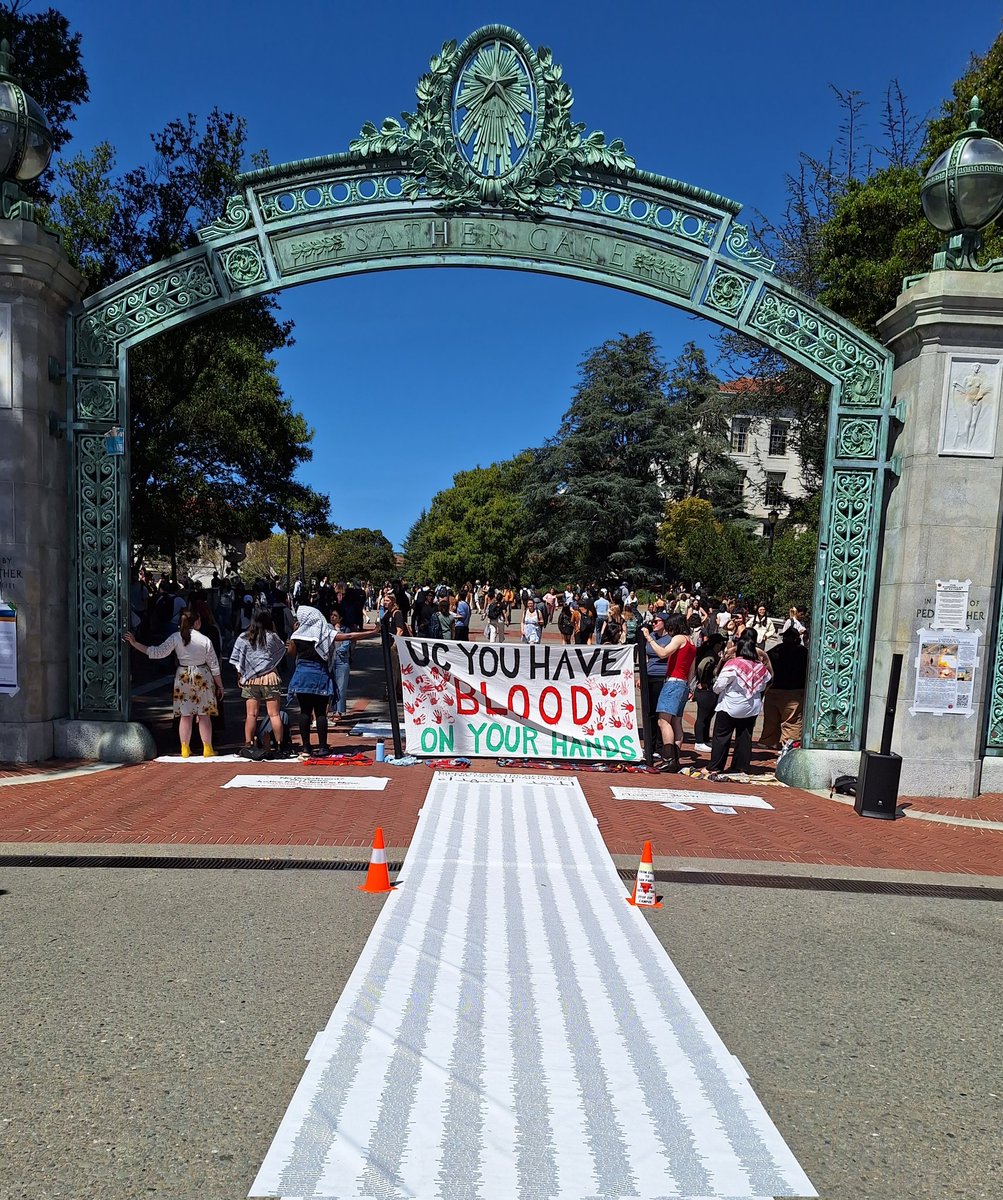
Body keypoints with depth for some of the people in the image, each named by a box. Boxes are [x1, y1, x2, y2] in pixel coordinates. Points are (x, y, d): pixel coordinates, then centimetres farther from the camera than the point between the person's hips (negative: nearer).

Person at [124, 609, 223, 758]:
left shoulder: (176, 637, -5)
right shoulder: (205, 640, -7)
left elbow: (158, 652, -10)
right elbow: (214, 665, -3)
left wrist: (135, 643, -5)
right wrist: (219, 685, 6)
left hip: (183, 677, 2)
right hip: (202, 676, -2)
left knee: (185, 715, 8)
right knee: (204, 715, 4)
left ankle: (185, 749, 12)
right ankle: (207, 749, 7)